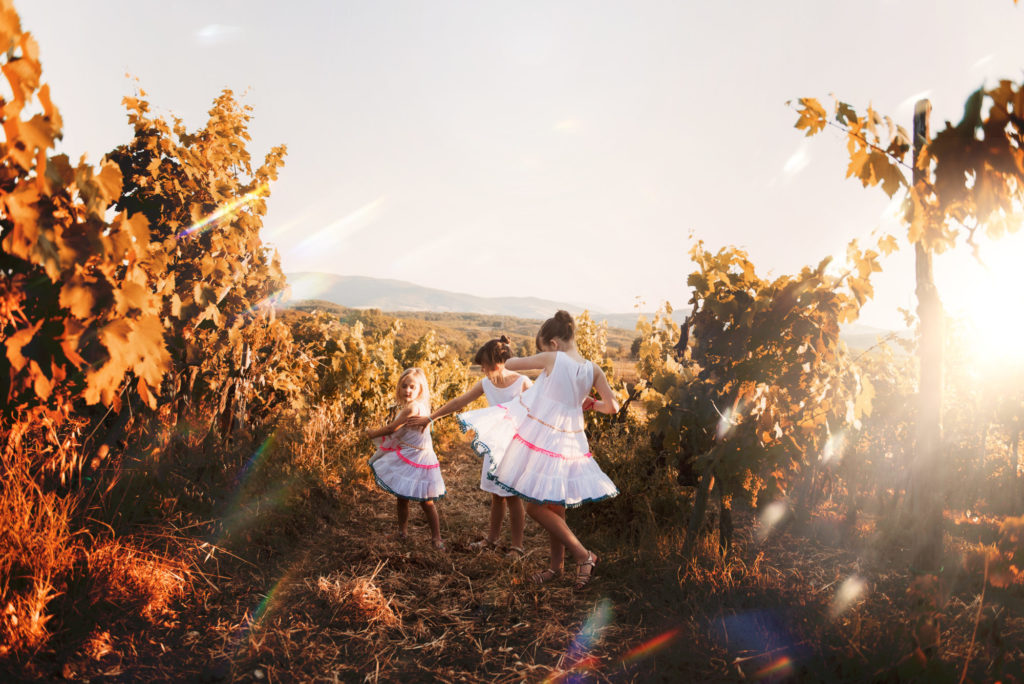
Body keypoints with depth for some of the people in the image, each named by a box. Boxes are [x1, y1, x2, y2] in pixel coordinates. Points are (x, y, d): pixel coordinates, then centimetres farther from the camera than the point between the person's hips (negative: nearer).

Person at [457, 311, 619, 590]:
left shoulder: (551, 359, -12)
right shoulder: (593, 370, -1)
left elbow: (508, 364, -2)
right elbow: (612, 407, -1)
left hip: (542, 438, -6)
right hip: (569, 440, 6)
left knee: (535, 506, 2)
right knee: (554, 506, 19)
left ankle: (583, 554, 0)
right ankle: (556, 563, 29)